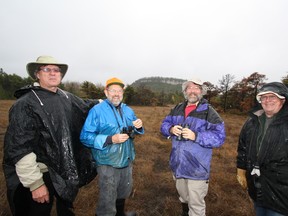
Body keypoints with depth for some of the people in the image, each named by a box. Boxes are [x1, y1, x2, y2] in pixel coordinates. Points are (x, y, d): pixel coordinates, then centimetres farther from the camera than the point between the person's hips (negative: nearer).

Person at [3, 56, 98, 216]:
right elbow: (19, 149, -21)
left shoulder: (66, 97, 0)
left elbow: (85, 108, 21)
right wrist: (35, 183, -22)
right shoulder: (26, 104, -18)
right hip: (42, 173, -5)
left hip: (67, 170, 6)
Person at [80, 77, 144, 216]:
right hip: (108, 163, -6)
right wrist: (111, 139, -29)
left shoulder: (128, 110, 3)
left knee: (124, 193, 28)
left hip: (127, 160, 7)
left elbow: (134, 132, 12)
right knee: (107, 200, 11)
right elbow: (85, 137, -20)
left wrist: (139, 127, -12)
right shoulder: (97, 110, -16)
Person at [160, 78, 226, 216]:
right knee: (183, 198, 29)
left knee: (196, 204, 13)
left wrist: (195, 136, -28)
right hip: (178, 165, 5)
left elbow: (219, 137, -18)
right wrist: (171, 129, -16)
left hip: (197, 168, -5)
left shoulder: (209, 112, -12)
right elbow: (164, 125, 7)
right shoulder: (177, 109, 4)